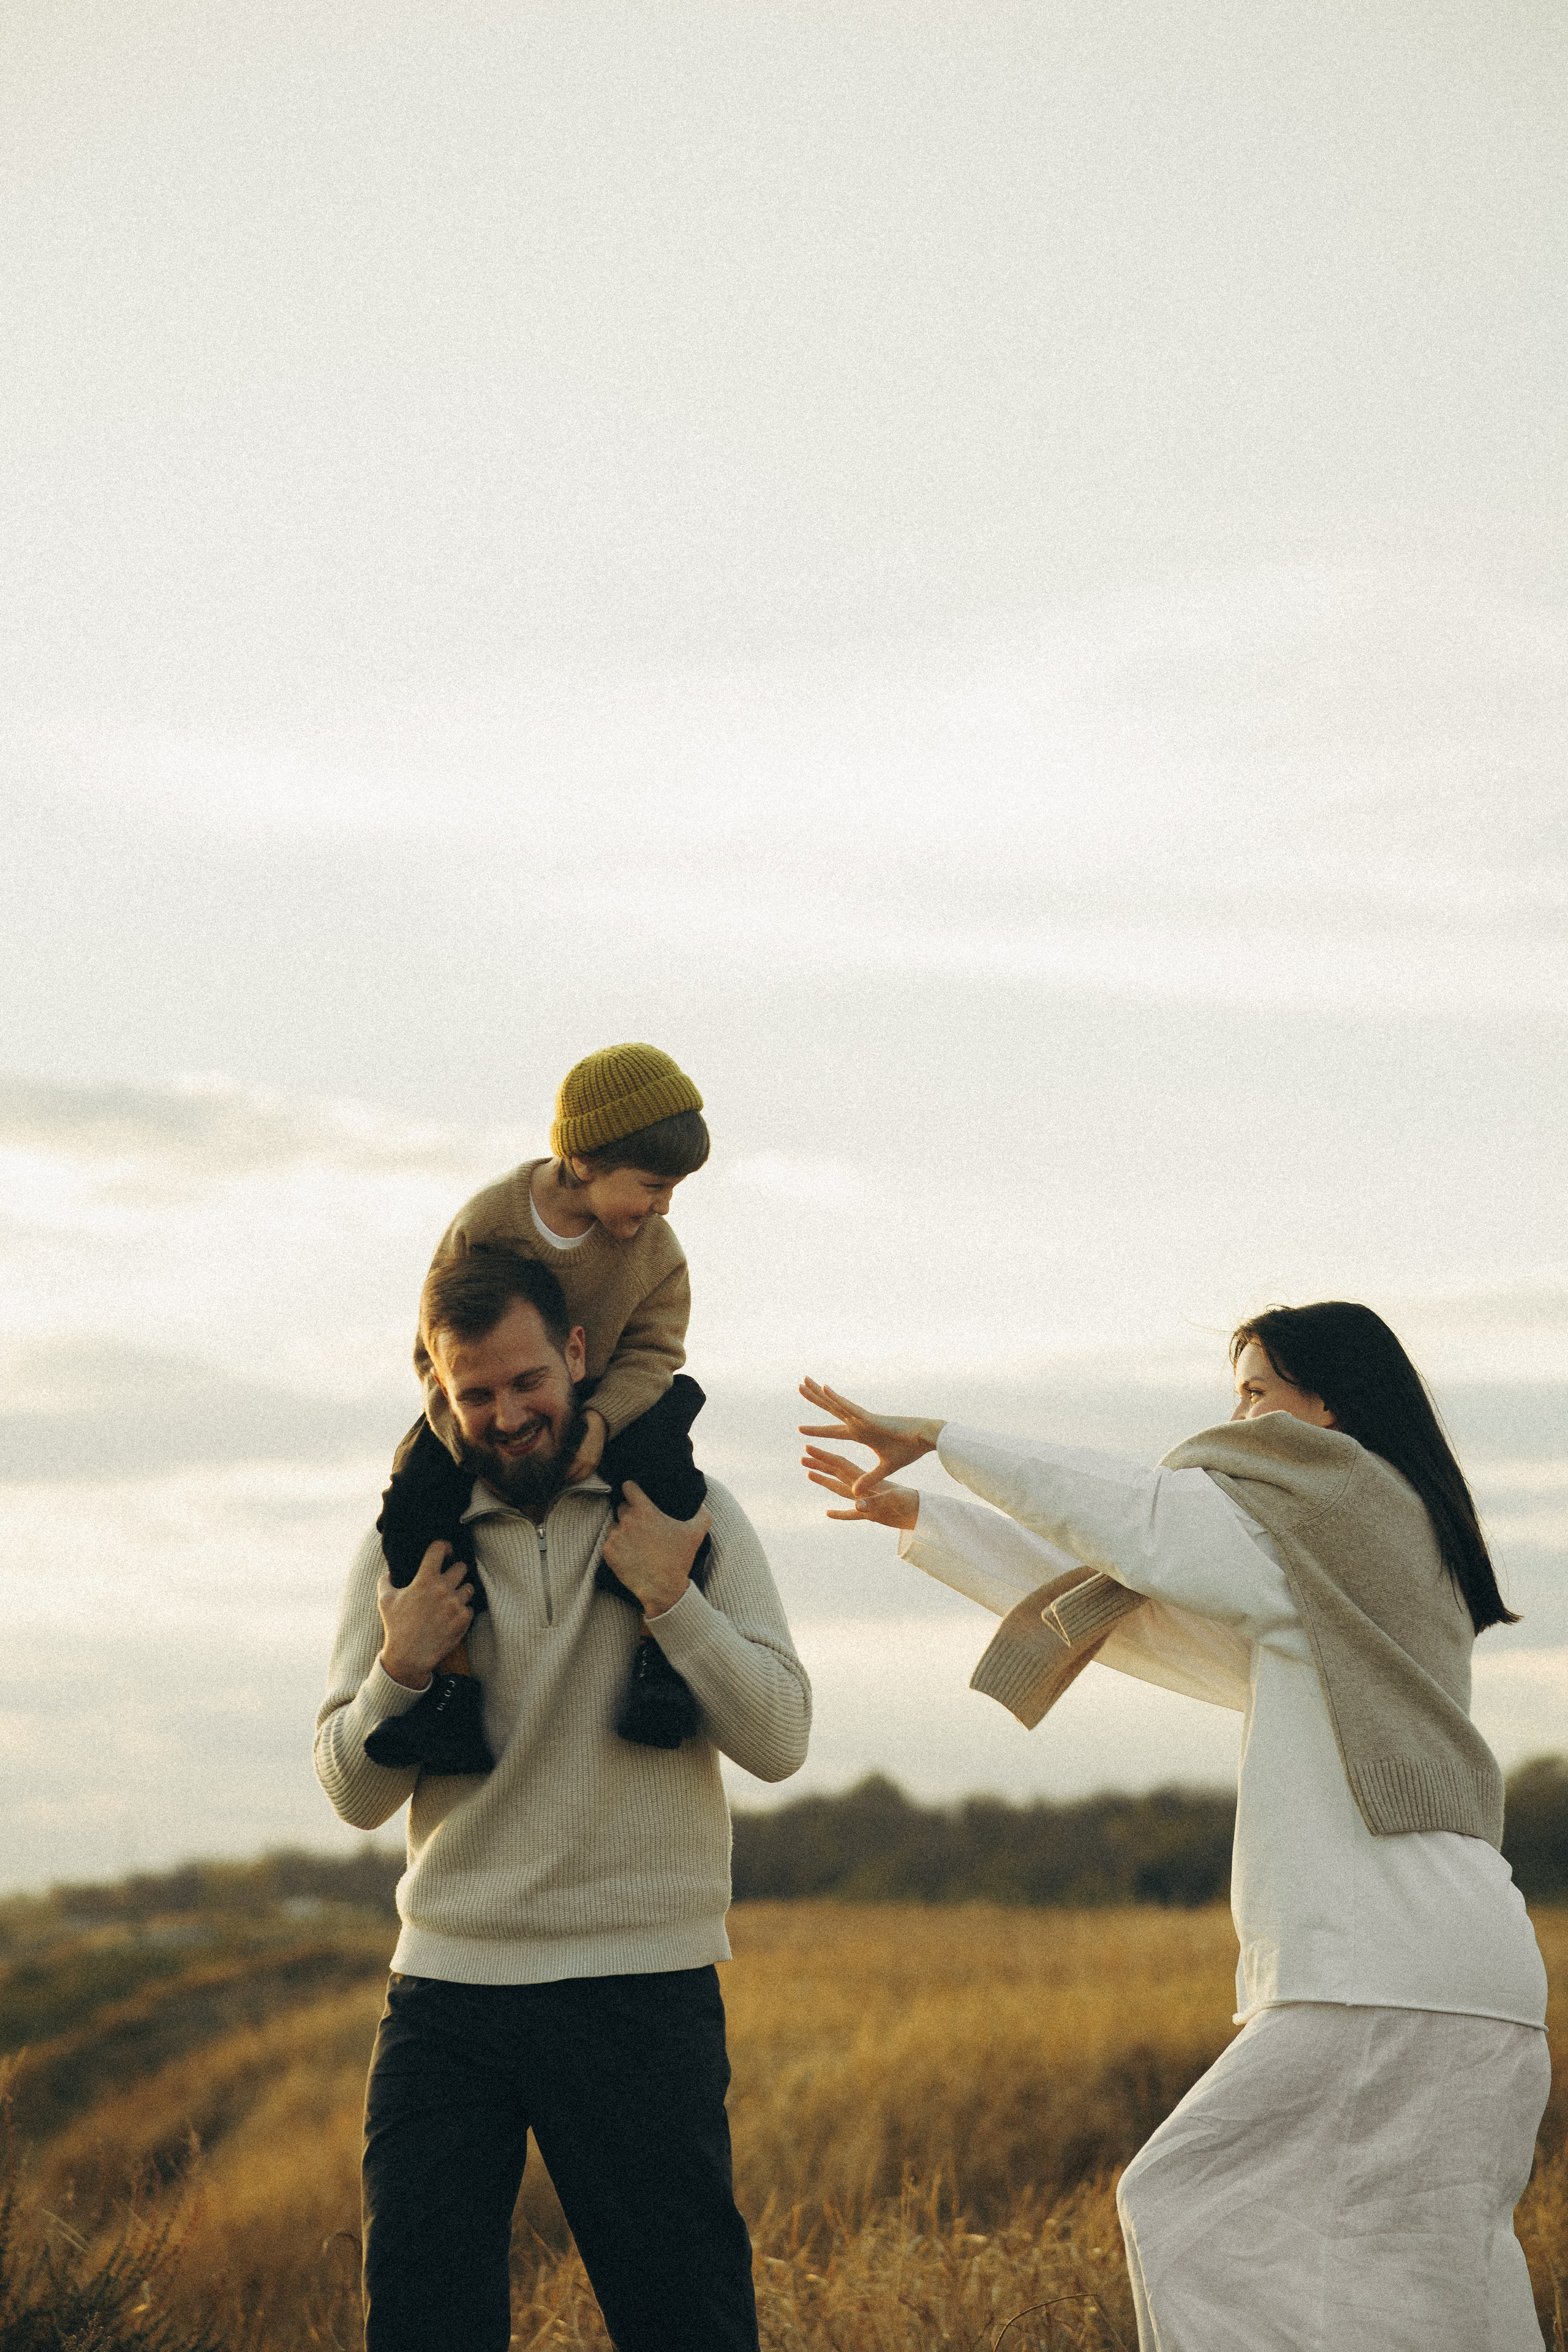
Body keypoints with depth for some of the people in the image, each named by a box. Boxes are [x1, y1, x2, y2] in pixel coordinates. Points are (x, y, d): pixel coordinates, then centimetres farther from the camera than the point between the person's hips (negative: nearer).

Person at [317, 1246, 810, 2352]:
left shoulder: (688, 1513, 3)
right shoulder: (406, 1541, 8)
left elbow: (779, 1740, -4)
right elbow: (354, 1793, 8)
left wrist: (667, 1596, -16)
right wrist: (400, 1668, -11)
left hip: (641, 1991, -2)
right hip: (446, 1987, 2)